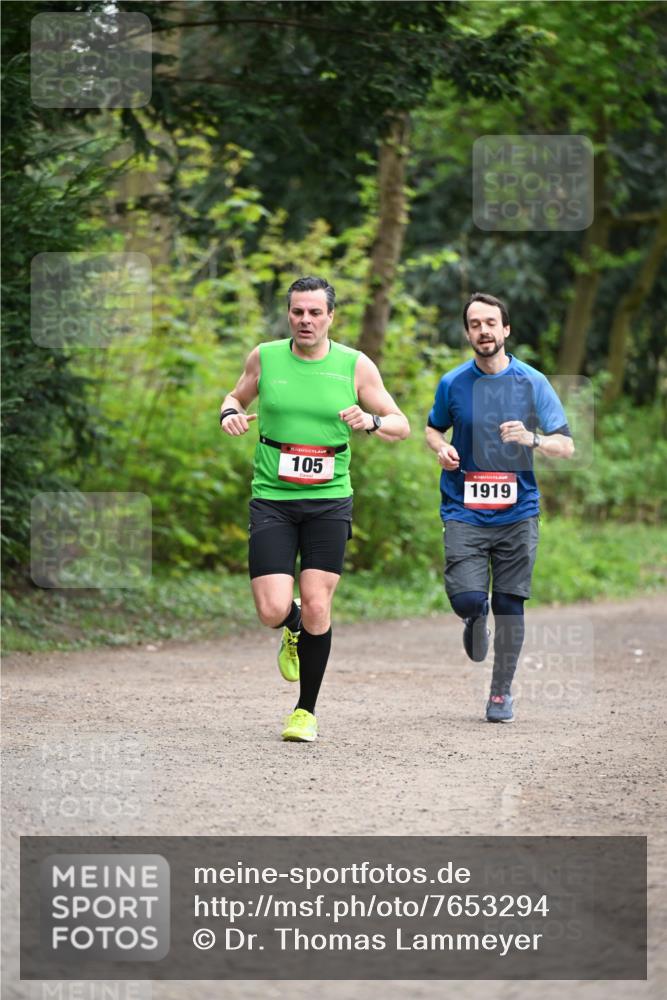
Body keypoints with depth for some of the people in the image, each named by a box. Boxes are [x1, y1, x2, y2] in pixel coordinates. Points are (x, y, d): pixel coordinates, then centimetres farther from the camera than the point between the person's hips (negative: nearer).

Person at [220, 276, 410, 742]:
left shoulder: (356, 366, -1)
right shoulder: (265, 357, 2)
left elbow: (402, 426, 3)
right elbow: (237, 396, 21)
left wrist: (371, 421, -18)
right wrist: (230, 412, -3)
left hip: (329, 500, -1)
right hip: (272, 499, 1)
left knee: (317, 607, -8)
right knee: (273, 610, -11)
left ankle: (307, 711, 10)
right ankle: (294, 629, 29)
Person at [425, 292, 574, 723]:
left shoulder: (533, 383, -1)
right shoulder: (452, 384, 2)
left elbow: (566, 446, -1)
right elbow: (433, 428, 21)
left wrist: (533, 439, -21)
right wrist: (441, 448, -2)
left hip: (517, 512, 0)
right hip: (465, 511, 0)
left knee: (509, 605, 2)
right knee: (467, 599, -15)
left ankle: (502, 692, 20)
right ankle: (476, 623, 24)